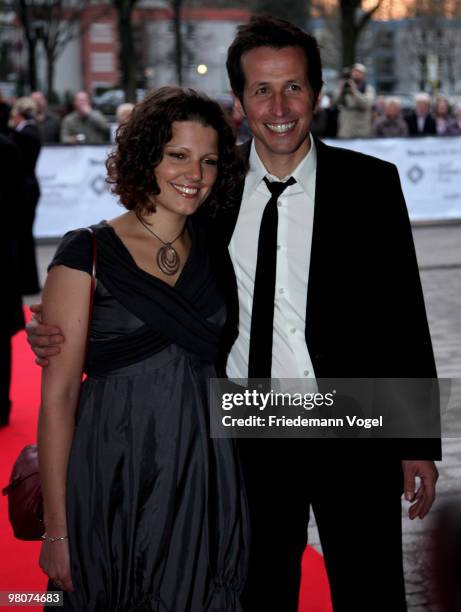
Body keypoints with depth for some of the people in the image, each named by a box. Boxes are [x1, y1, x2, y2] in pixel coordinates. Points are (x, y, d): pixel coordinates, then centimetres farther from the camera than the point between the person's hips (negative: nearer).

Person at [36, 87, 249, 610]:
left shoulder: (214, 252, 6)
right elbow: (58, 396, -9)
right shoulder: (87, 255, -7)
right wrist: (56, 527, -11)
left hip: (205, 487, 4)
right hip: (114, 487, -4)